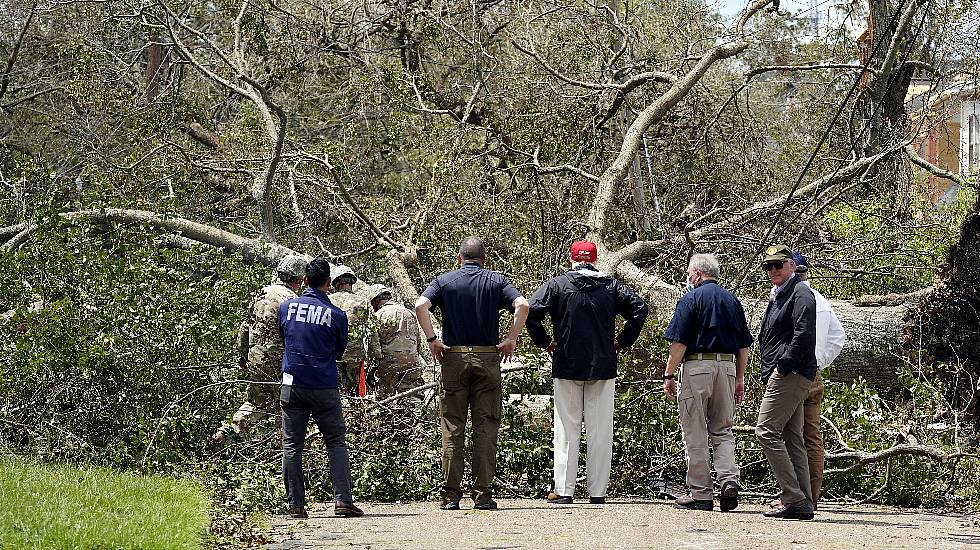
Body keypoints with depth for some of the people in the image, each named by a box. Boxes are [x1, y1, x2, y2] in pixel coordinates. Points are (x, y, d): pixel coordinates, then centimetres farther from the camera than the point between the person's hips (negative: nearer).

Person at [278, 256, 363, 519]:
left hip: (292, 385, 2)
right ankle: (343, 500, -3)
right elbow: (339, 350, 9)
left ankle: (295, 505, 3)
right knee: (336, 443, 5)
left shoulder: (287, 307, 2)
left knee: (291, 446, 6)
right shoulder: (337, 315, -5)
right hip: (325, 387, -2)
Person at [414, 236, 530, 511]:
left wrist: (431, 339, -4)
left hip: (453, 358, 0)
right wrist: (511, 339, -3)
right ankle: (483, 495, 0)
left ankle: (450, 495, 0)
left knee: (452, 429, 3)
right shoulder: (496, 281, 6)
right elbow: (522, 305, -11)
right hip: (487, 358, 0)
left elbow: (420, 306, -11)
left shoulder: (445, 280, 6)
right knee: (485, 429, 3)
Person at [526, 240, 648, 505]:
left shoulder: (558, 284, -1)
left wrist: (545, 342, 1)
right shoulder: (611, 285, 5)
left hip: (567, 366, -1)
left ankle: (563, 490, -1)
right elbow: (639, 308, 1)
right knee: (600, 431, 5)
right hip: (603, 367, 1)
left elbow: (531, 310, -11)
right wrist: (622, 341, 7)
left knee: (567, 429, 3)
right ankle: (598, 491, 5)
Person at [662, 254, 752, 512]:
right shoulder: (732, 301, 14)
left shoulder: (691, 299, -3)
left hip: (697, 366, -5)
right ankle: (729, 479, -8)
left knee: (695, 435, 1)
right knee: (722, 430, 13)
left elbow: (679, 342, -9)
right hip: (727, 367, 5)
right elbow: (744, 345, 15)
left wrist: (669, 375, -5)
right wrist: (740, 379, 21)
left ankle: (700, 494, 1)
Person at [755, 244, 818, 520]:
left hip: (791, 373, -11)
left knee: (767, 431, -14)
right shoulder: (778, 297, 23)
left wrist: (782, 367, -18)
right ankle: (804, 504, 7)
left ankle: (793, 498, -16)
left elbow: (803, 336, -20)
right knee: (792, 439, 8)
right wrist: (769, 373, 15)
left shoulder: (800, 293, -8)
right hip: (783, 375, 11)